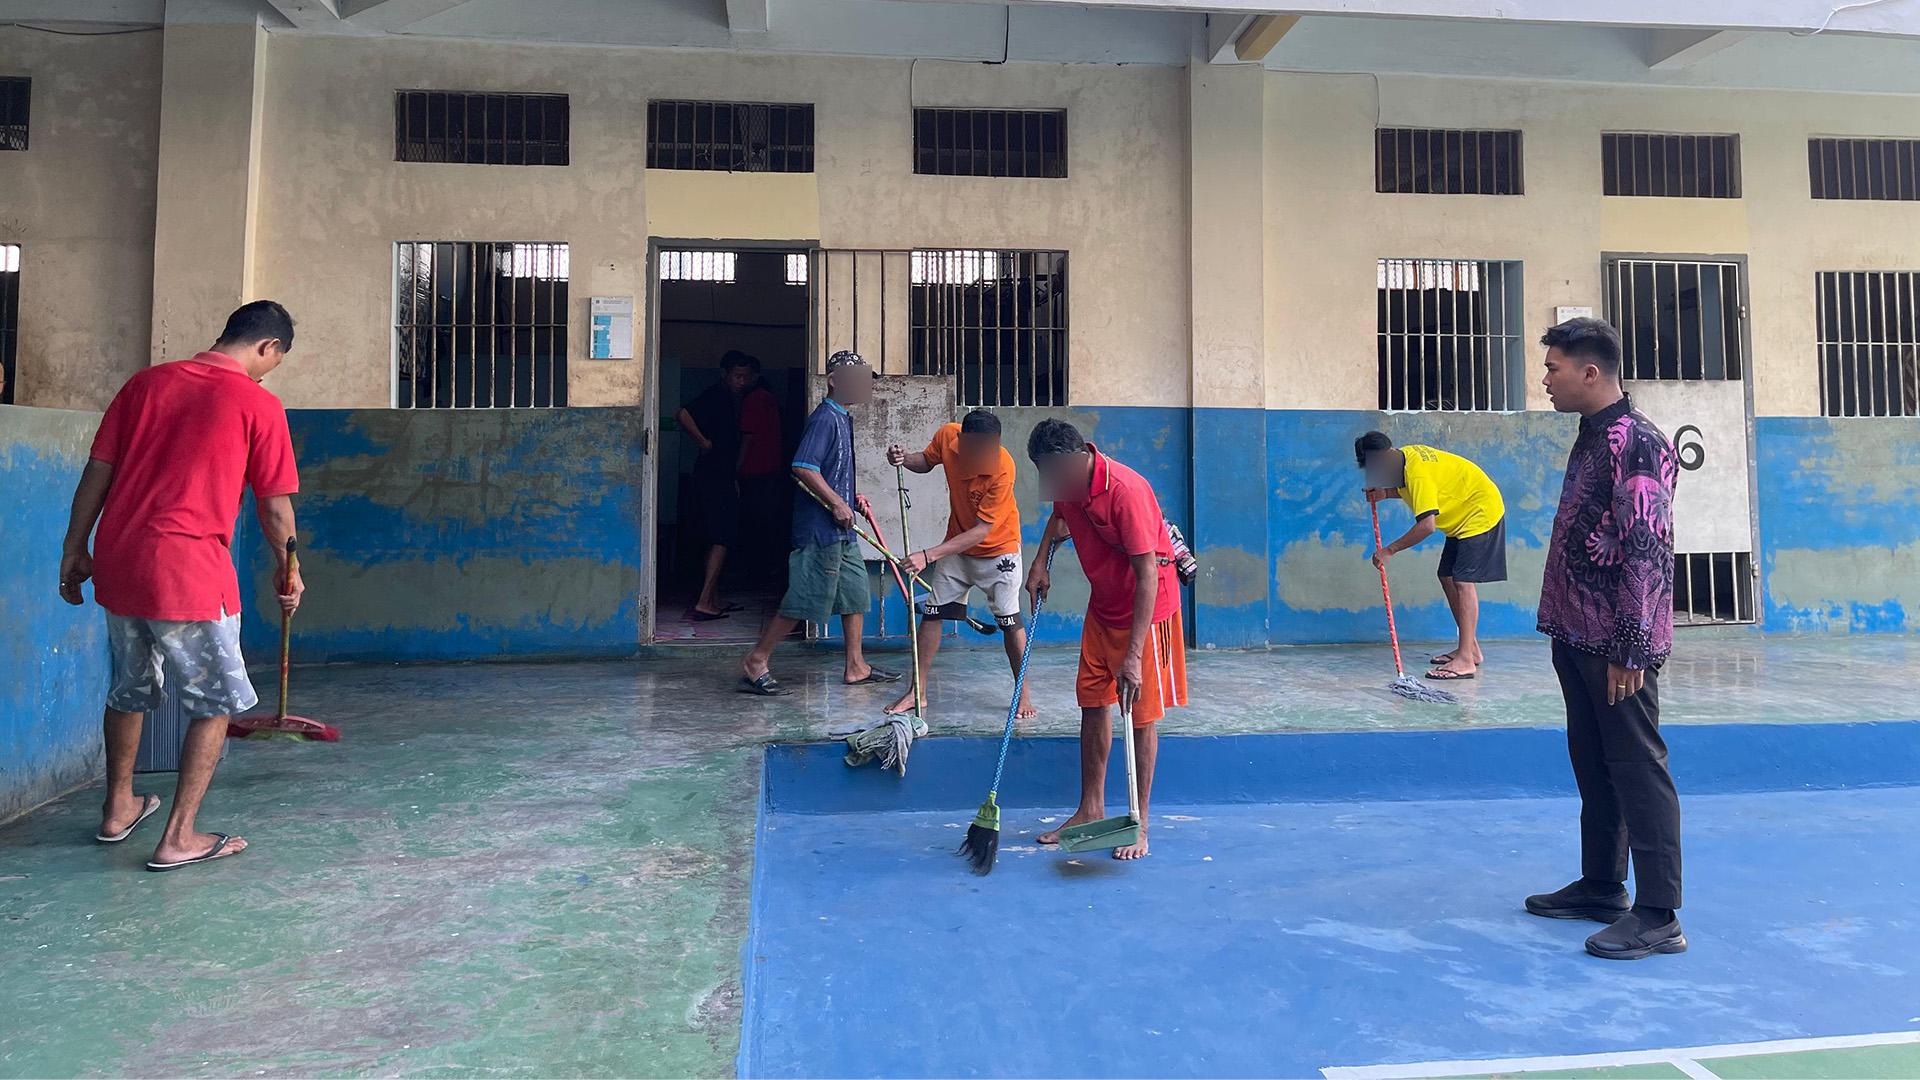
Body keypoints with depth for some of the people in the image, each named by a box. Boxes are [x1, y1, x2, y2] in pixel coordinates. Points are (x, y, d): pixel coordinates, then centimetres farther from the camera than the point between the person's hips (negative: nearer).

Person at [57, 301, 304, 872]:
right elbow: (275, 509, -3)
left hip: (117, 564, 6)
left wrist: (75, 550, 16)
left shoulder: (146, 382, 10)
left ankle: (118, 808, 39)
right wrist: (288, 571, 12)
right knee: (216, 701, 8)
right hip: (189, 572, -6)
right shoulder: (258, 403, -5)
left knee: (129, 690, 24)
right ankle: (179, 837, 9)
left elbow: (96, 473, 10)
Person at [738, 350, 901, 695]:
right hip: (820, 527, -10)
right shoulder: (825, 418, -14)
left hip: (841, 528, 10)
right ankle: (755, 662, 3)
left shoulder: (843, 419, 17)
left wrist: (853, 497, 14)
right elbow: (803, 467, -24)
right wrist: (837, 502, -20)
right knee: (805, 599, -7)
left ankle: (856, 666, 22)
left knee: (856, 590, 13)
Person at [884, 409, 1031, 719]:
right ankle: (917, 692, 12)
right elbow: (926, 462, 6)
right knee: (931, 612, 3)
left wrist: (928, 556, -38)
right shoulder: (947, 436, -19)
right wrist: (904, 459, -18)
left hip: (997, 549, -4)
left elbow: (981, 531, -32)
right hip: (957, 544, 5)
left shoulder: (1003, 468, -33)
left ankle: (1023, 693, 13)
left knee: (1010, 620, -3)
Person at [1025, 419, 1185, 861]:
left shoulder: (1125, 491, -30)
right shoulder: (1069, 484, -6)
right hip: (1102, 605, 8)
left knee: (1140, 716, -2)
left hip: (1145, 609, -8)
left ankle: (1139, 824, 9)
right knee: (1092, 704, 10)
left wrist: (1133, 655, -34)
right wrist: (1040, 563, 5)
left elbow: (1148, 575, -31)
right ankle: (1091, 809, 22)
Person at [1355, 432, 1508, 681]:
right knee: (1447, 577, 10)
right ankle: (1471, 648, 17)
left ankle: (1465, 660, -21)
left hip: (1481, 514, -10)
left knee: (1464, 581, -16)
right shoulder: (1405, 454, -1)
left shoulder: (1417, 472, -31)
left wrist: (1390, 550, -30)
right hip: (1462, 516, 10)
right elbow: (1409, 489, 17)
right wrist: (1385, 493, -1)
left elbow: (1426, 525, -36)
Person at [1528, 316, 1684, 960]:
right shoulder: (1590, 439, 13)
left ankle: (1658, 917, 6)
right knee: (1593, 765, 16)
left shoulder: (1635, 443, -16)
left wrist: (1630, 648, -21)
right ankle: (1601, 887, 28)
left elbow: (1647, 551, -20)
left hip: (1617, 644, -9)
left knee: (1637, 770, -3)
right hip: (1578, 637, 9)